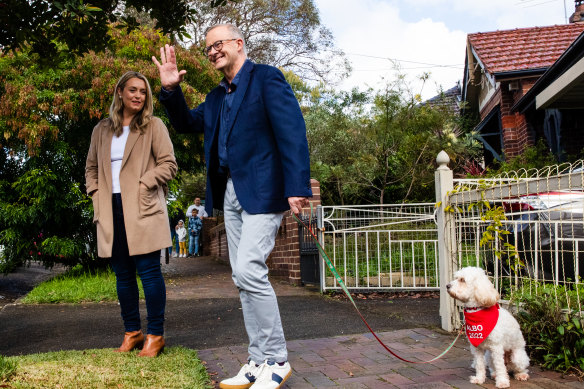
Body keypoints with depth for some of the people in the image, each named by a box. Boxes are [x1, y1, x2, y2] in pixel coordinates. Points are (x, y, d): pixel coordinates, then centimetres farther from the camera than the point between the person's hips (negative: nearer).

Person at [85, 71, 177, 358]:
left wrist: (143, 184, -11)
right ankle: (132, 332, 21)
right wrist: (97, 196, 9)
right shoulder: (102, 130, 15)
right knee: (123, 274, 9)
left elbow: (169, 164, -2)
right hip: (112, 212, 5)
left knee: (148, 271, -5)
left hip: (142, 210, -4)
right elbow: (91, 168, 23)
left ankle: (155, 335, 5)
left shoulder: (153, 126, 3)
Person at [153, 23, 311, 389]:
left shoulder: (266, 77, -4)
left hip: (262, 189, -8)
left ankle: (276, 360, 1)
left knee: (249, 269, -15)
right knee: (244, 277, 8)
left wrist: (298, 186, -23)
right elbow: (187, 123, 25)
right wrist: (172, 89, 9)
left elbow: (292, 131, -14)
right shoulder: (217, 97, 20)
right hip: (230, 193, 8)